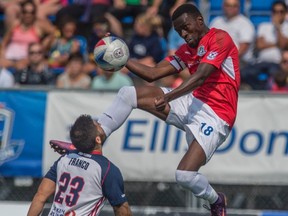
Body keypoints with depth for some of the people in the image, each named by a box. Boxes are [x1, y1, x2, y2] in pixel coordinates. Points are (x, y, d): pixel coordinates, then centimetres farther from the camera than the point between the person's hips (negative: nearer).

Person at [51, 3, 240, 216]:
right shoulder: (187, 50, 17)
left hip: (215, 116, -8)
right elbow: (153, 73, 14)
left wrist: (168, 97, -34)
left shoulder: (220, 39, -9)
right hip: (193, 103, 8)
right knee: (128, 94, -5)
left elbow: (200, 76, -22)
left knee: (185, 175, -22)